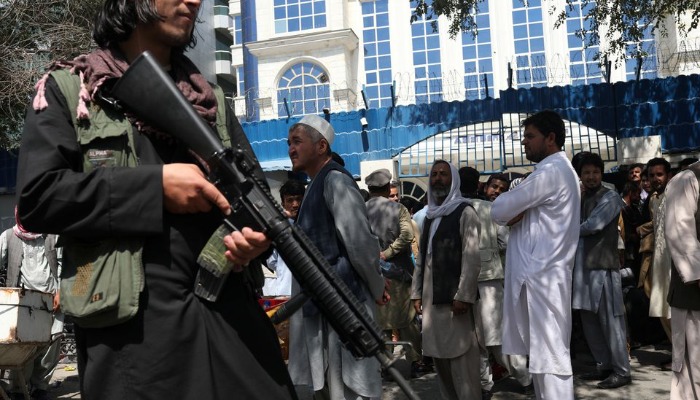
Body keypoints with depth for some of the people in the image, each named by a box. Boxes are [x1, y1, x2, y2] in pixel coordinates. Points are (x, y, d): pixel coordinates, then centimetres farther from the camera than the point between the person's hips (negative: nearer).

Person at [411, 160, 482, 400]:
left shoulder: (464, 212, -3)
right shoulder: (430, 215, 18)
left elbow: (471, 258, -11)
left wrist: (464, 295, -18)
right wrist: (417, 292, 12)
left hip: (454, 296, -7)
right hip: (431, 296, 7)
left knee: (461, 358, -4)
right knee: (439, 355, 10)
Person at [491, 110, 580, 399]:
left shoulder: (549, 172, -14)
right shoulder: (560, 170, 20)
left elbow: (499, 211, -15)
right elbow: (517, 213, 18)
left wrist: (509, 208, 6)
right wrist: (515, 212, -4)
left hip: (541, 276, -10)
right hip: (543, 273, 10)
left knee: (550, 356, -7)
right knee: (542, 353, 13)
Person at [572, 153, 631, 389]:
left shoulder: (610, 197, -5)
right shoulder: (581, 198, 17)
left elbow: (592, 225, -17)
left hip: (603, 266, -7)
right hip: (582, 266, 7)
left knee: (610, 321, -3)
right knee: (589, 321, 11)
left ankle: (621, 371, 7)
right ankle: (604, 366, 23)